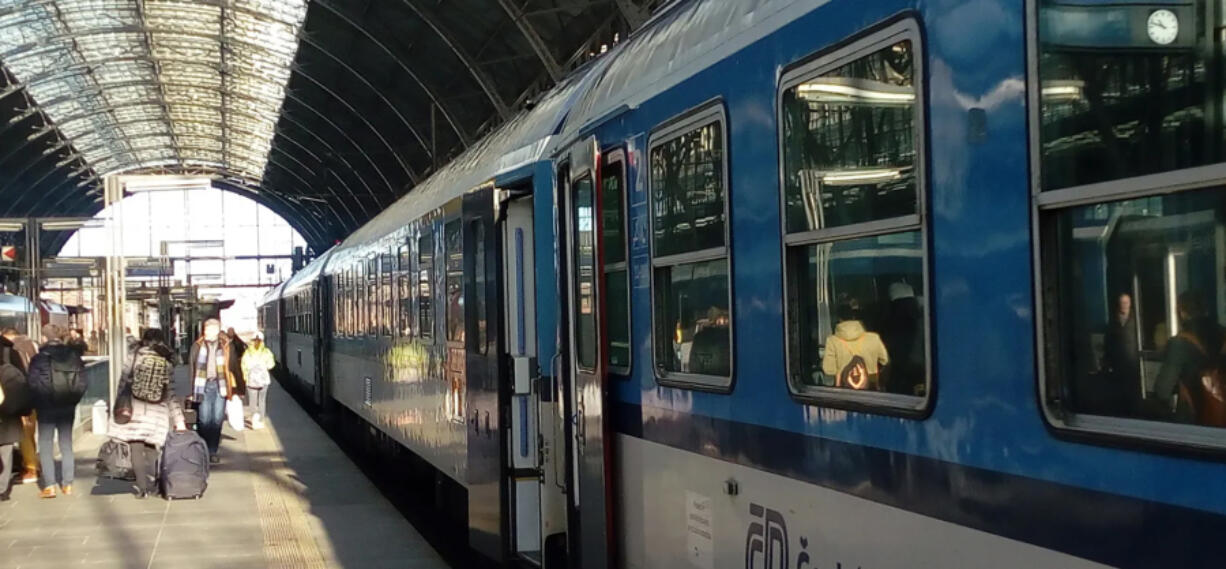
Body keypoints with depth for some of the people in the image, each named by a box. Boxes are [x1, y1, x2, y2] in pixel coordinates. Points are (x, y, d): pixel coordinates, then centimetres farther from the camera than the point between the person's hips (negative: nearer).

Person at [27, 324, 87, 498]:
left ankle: (49, 486, -2)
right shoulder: (74, 356, 1)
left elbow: (34, 385, -11)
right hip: (68, 407, 4)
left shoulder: (39, 359, -10)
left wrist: (36, 405, 2)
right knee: (66, 445, 11)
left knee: (45, 446, 3)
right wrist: (73, 400, 9)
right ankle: (67, 484, 11)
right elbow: (82, 383, 0)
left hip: (46, 408, -4)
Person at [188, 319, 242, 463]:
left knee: (217, 419, 2)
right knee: (204, 420, -1)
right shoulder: (198, 346, 2)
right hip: (203, 386, -1)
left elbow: (232, 368, 7)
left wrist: (234, 390, 6)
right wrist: (191, 390, -1)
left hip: (220, 386, 1)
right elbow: (191, 367, 4)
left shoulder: (226, 346, 4)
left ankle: (213, 451, 10)